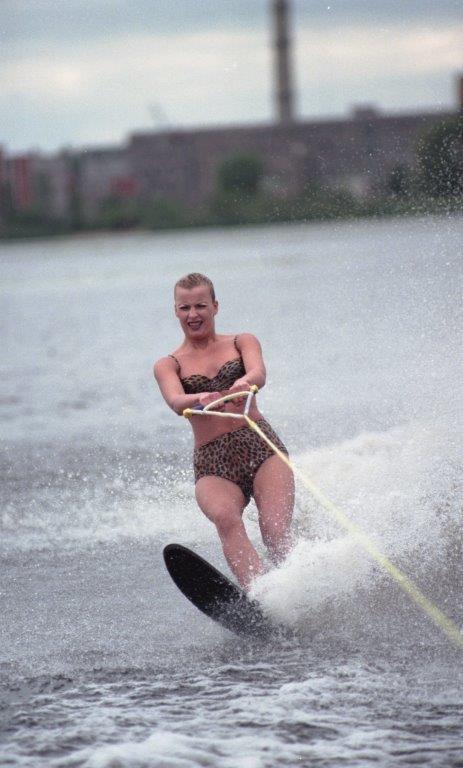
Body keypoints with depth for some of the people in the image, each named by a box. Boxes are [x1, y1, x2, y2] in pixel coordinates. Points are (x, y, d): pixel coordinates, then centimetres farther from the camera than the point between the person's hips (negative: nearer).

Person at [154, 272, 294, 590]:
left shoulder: (242, 343, 16)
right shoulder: (168, 365, 15)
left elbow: (258, 373, -7)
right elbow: (175, 400, -8)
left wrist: (246, 382, -33)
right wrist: (200, 399, -33)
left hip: (261, 447, 1)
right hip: (213, 465, -1)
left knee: (275, 530, -23)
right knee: (225, 518, -32)